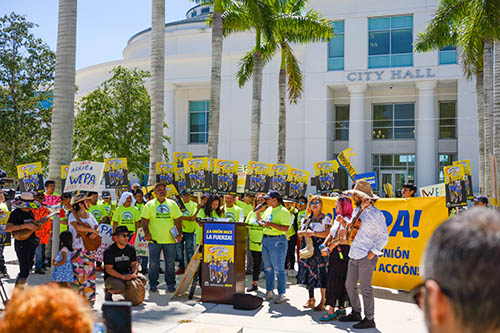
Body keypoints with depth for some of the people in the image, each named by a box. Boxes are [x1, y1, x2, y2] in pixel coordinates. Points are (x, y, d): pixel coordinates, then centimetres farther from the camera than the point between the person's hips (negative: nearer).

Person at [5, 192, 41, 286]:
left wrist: (37, 226, -2)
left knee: (28, 268, 17)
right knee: (24, 271, -12)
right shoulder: (16, 213, -12)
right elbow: (7, 228, -25)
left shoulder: (30, 212, 11)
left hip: (31, 244, 8)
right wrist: (25, 226, -31)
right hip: (21, 244, -8)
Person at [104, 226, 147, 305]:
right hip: (112, 277, -5)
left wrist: (134, 274, -17)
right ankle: (108, 290, 0)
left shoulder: (131, 248, 3)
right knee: (120, 287, -35)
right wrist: (122, 277, -27)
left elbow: (134, 264, 6)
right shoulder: (109, 251, -13)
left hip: (126, 274, 5)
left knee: (143, 279, -16)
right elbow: (108, 269, -16)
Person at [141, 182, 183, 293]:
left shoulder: (172, 204, 9)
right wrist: (146, 233, -13)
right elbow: (145, 220, 0)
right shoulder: (149, 205, 3)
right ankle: (153, 285, 13)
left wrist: (179, 233, -1)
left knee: (170, 263, 7)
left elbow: (178, 220, 9)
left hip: (170, 239, 2)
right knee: (154, 263, 3)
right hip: (154, 239, -2)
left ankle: (170, 285, 17)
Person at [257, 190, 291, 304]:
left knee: (279, 269, -4)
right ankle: (269, 291, 23)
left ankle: (281, 294, 3)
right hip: (266, 240, 8)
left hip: (278, 241, -8)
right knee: (268, 268, 13)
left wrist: (271, 224, -25)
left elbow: (285, 228, -19)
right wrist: (258, 212, 7)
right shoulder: (268, 209, 13)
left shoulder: (283, 211, -12)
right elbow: (261, 221, 24)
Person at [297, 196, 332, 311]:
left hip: (319, 249, -6)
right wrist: (304, 232, -5)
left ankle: (323, 302, 2)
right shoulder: (307, 219, 17)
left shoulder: (325, 218, -1)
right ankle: (311, 300, 21)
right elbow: (298, 233, 17)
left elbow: (328, 233, -14)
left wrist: (313, 233, -18)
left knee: (321, 275, -7)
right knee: (308, 274, 8)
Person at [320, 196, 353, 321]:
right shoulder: (337, 219, 16)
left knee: (335, 279, -9)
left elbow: (340, 239, -17)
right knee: (339, 280, 12)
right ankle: (341, 310, 19)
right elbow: (330, 235, 14)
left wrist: (329, 249, -14)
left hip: (342, 251, -9)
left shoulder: (345, 220, -12)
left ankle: (331, 311, -8)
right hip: (335, 251, 9)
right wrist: (324, 245, 0)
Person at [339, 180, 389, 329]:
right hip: (354, 255, 8)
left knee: (365, 288, -3)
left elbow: (384, 236, -8)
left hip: (366, 256, -8)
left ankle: (369, 319, 8)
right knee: (349, 285, 13)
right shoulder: (356, 210, 13)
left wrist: (373, 252, -13)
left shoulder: (376, 214, -10)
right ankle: (356, 313, 29)